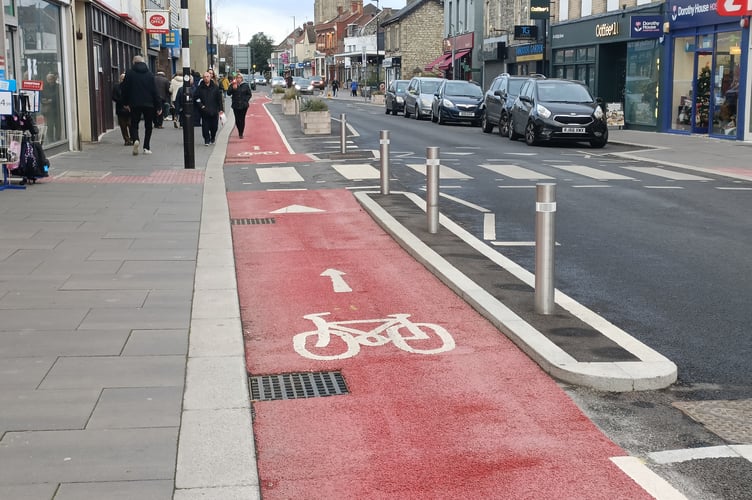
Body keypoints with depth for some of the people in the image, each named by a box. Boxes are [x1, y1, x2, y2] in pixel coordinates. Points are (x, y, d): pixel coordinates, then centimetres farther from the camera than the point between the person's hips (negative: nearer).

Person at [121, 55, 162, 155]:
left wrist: (126, 103, 10)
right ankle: (146, 148, 6)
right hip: (148, 104, 1)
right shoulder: (149, 74, 2)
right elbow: (154, 91, 1)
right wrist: (158, 106, 4)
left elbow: (125, 89, -1)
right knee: (148, 125, 11)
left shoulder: (129, 73, -2)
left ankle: (135, 139, -21)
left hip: (134, 104, -1)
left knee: (134, 124, 8)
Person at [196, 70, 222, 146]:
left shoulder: (215, 87, 3)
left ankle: (212, 138, 29)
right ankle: (206, 140, 5)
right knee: (205, 127, -4)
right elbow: (197, 98, 5)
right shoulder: (200, 87, 1)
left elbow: (219, 99, 4)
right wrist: (201, 106, -8)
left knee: (214, 126, 8)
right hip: (204, 111, -1)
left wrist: (220, 109, 1)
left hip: (214, 111, 1)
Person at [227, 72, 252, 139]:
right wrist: (233, 88, -21)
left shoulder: (246, 85, 1)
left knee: (242, 119, -3)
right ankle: (240, 132, 24)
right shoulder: (232, 85, 2)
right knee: (237, 120, 4)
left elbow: (249, 94, 5)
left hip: (243, 105, -1)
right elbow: (228, 93, -6)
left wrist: (245, 100, -7)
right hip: (235, 105, 1)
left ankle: (241, 133, 5)